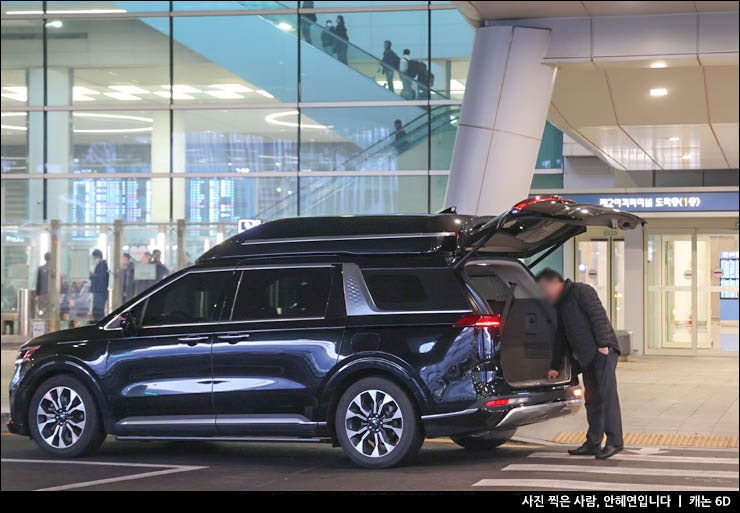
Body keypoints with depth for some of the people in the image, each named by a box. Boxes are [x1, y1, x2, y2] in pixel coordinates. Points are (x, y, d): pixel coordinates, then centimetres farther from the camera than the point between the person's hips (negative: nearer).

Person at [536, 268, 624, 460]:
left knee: (607, 394, -13)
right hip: (587, 358, 9)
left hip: (602, 352, -9)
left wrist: (603, 344, -21)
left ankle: (614, 441, -16)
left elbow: (598, 316, -13)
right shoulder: (561, 305, 25)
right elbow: (561, 339, 30)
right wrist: (555, 366, 29)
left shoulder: (580, 291, -2)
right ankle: (593, 443, 11)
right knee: (592, 399, 8)